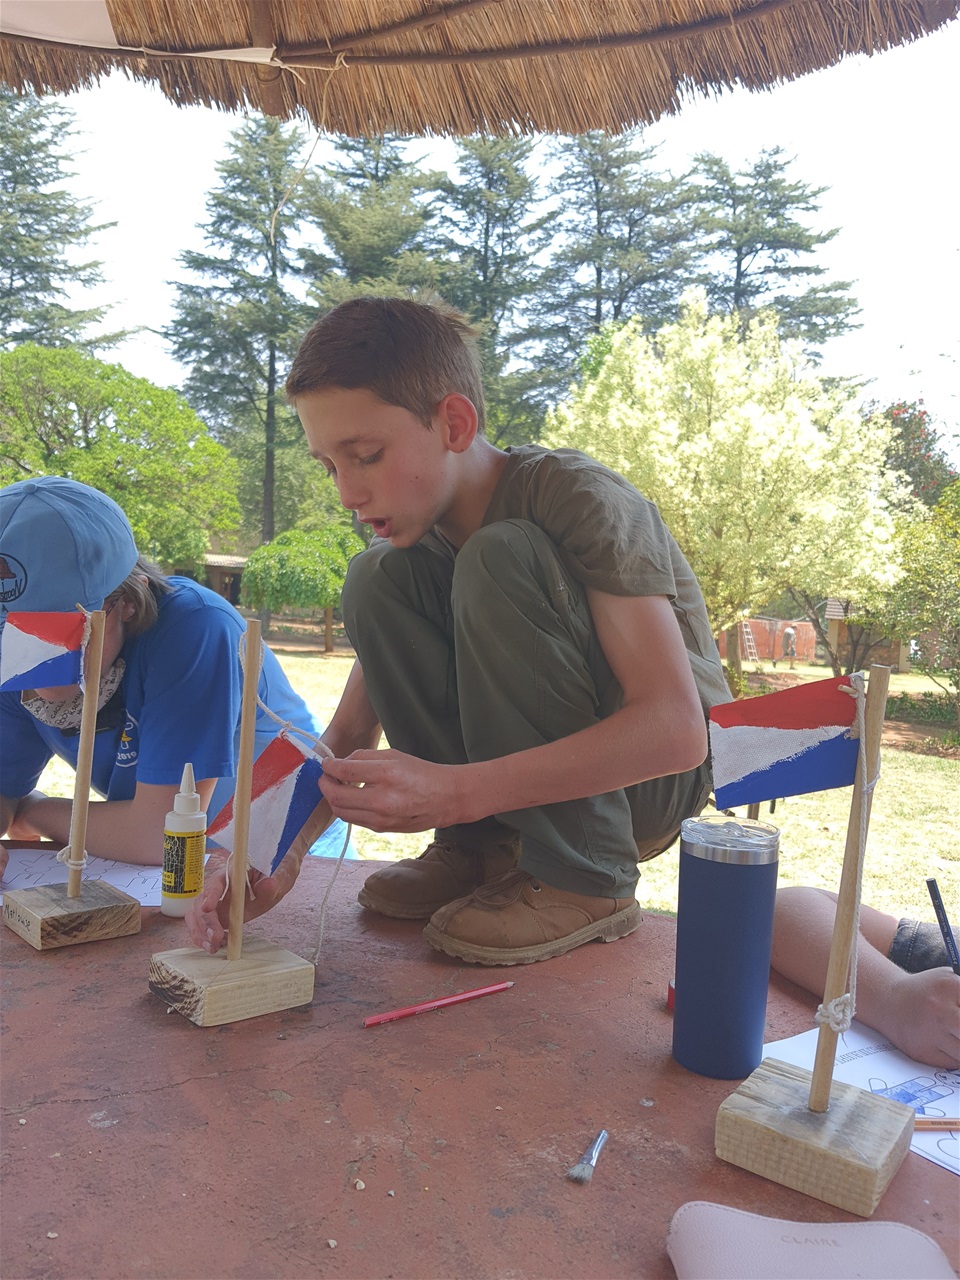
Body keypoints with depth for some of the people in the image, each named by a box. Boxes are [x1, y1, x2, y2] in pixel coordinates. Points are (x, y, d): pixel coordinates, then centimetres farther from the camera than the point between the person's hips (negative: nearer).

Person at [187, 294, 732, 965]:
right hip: (531, 766, 6)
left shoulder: (578, 497, -24)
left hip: (662, 775, -5)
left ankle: (585, 882, -20)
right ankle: (479, 846, -6)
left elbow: (676, 729, -33)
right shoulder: (415, 531, -3)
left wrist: (457, 791, -40)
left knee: (499, 558, -29)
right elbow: (350, 736, -4)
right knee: (378, 579, -13)